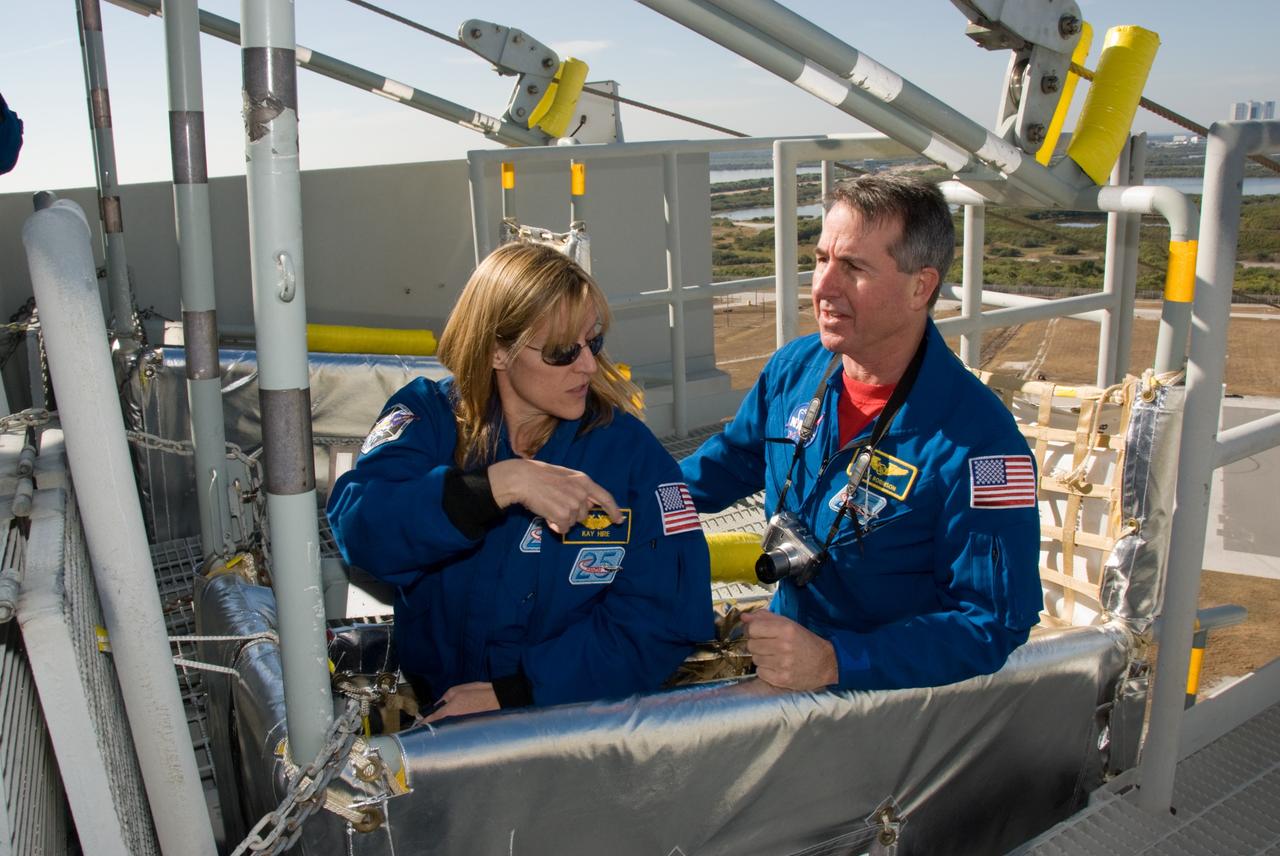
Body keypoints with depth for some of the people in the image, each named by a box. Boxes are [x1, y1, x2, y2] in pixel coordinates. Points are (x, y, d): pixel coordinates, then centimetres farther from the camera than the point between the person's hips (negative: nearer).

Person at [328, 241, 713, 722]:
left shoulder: (628, 448, -3)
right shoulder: (428, 418, 0)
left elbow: (665, 618, -9)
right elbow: (357, 526, -17)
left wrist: (509, 694, -13)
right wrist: (501, 484, -28)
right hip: (432, 718, 1)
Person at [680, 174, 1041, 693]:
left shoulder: (979, 441, -22)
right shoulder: (795, 368, -2)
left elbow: (994, 626, -21)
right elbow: (731, 461, 18)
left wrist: (834, 663, -31)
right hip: (783, 643, 6)